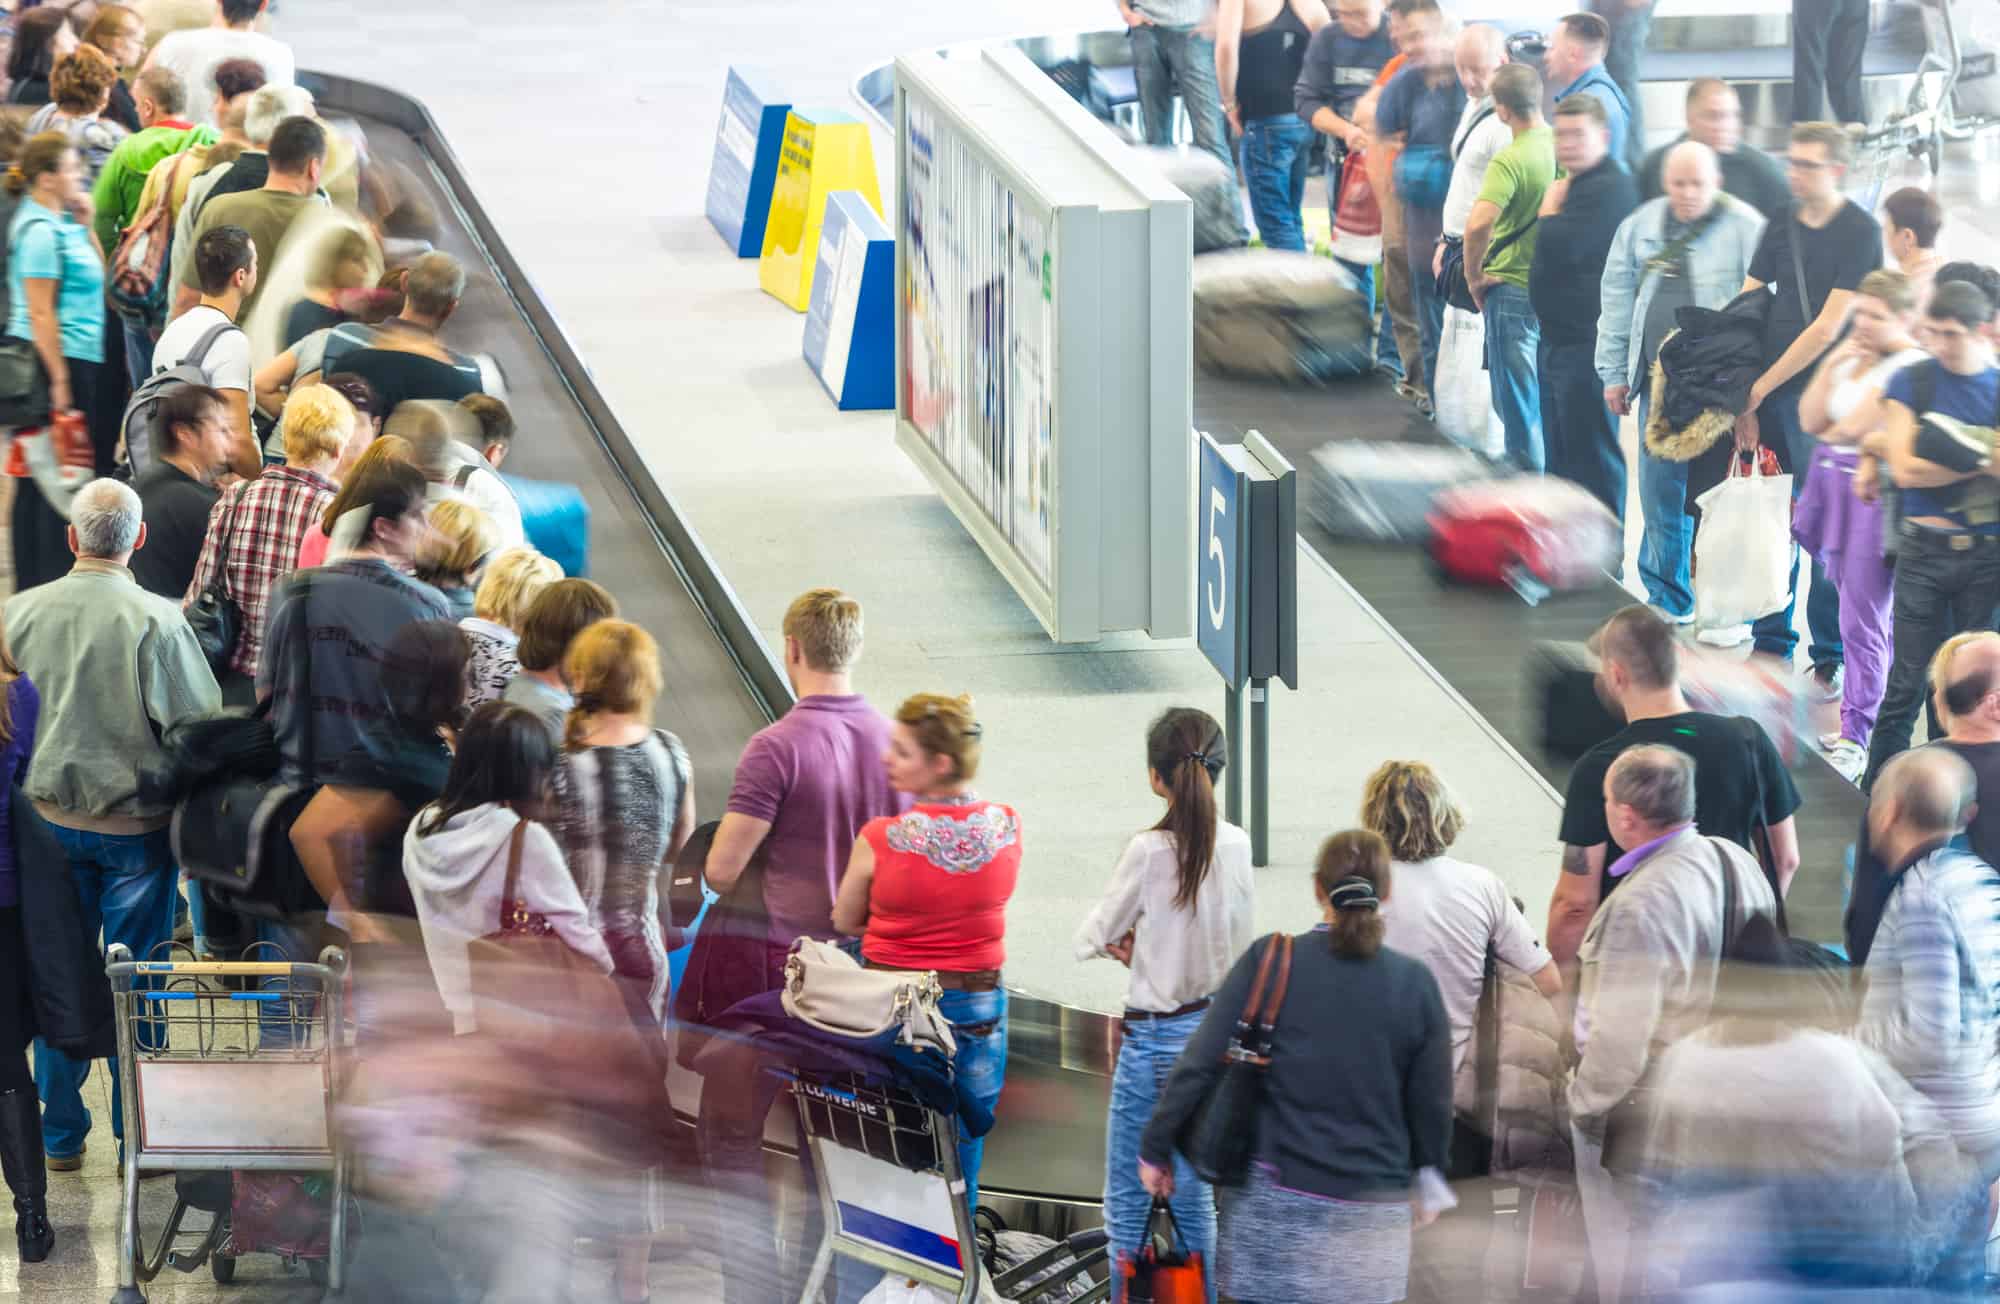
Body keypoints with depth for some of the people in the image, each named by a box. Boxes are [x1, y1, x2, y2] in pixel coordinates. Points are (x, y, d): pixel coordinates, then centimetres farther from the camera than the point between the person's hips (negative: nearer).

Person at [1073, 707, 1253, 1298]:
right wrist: (1148, 947, 4)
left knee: (1127, 1198, 3)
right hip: (1219, 1027, 6)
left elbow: (1090, 939, -9)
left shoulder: (1151, 850, -18)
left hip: (1158, 1037, -6)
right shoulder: (1236, 845, -1)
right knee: (1193, 1194, 15)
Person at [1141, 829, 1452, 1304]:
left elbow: (1200, 1065, -5)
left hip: (1276, 1193, -1)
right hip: (1373, 1208, 1)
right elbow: (1432, 1104, 3)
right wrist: (1426, 1183, 20)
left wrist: (1156, 1149, 7)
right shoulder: (1416, 984, -2)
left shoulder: (1268, 961, -5)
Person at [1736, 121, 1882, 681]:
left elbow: (1827, 328, -13)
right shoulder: (1781, 228, 10)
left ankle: (1831, 656, 5)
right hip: (1769, 397, 6)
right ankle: (1771, 645, 21)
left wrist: (1760, 388, -10)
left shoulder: (1860, 234, -9)